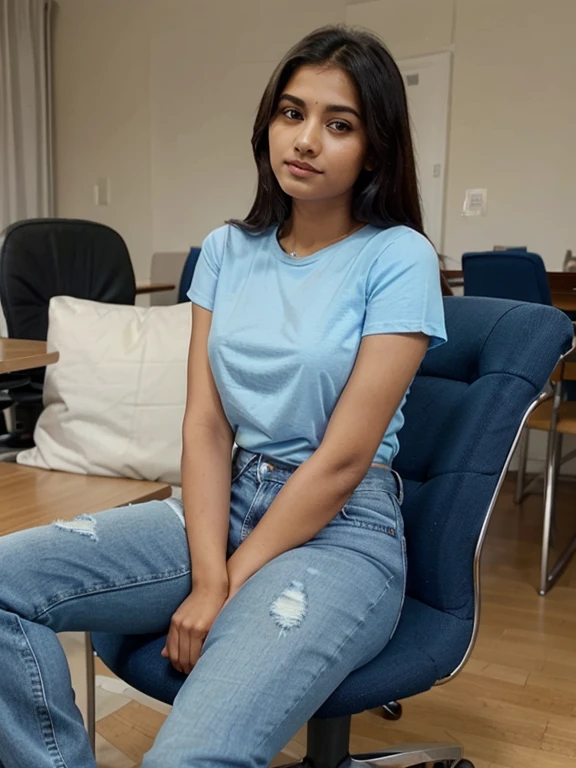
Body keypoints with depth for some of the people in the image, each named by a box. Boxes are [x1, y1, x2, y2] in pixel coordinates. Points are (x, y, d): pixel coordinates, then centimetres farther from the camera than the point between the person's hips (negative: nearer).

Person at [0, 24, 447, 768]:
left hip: (341, 531, -5)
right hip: (224, 504, 5)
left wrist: (224, 588, -10)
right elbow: (205, 424, 0)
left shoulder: (399, 259, -9)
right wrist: (207, 573, -13)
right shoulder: (227, 250, 6)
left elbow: (343, 460, -13)